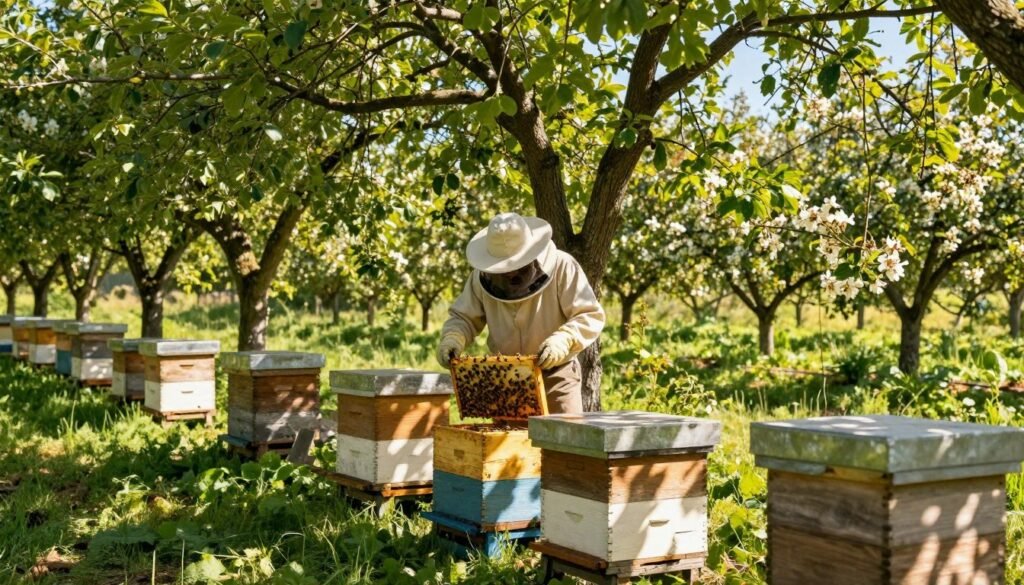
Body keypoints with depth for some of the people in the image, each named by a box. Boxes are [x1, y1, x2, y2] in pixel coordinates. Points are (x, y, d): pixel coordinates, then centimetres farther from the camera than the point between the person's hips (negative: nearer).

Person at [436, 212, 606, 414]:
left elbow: (591, 317, -18)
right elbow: (464, 317, 4)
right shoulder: (483, 276, -6)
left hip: (556, 376, -3)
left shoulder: (562, 267, -17)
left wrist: (562, 341, -36)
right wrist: (452, 338, -18)